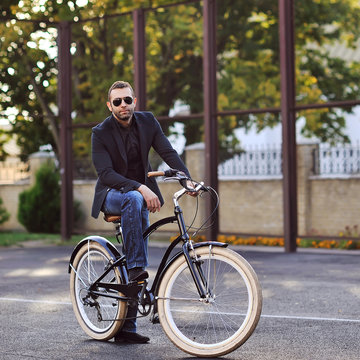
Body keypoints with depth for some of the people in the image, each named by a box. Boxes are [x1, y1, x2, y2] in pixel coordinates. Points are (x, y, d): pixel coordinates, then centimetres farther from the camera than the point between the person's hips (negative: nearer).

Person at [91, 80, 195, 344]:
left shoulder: (148, 121, -3)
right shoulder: (101, 132, -15)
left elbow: (168, 152, -9)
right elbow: (106, 174, -23)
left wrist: (188, 179, -27)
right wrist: (141, 189, -36)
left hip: (141, 194, 4)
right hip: (111, 195, -4)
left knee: (137, 262, 0)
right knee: (133, 199, -40)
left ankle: (126, 327, 7)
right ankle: (136, 267, -36)